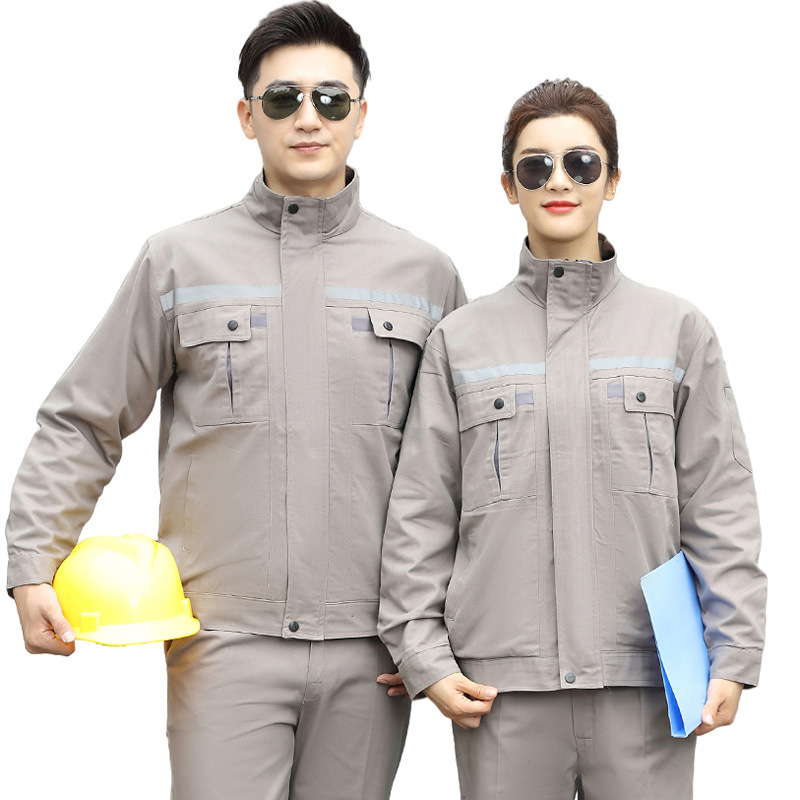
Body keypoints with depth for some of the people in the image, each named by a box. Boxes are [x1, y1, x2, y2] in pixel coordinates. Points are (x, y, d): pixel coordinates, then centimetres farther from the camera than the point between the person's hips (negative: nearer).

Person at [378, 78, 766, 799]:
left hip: (646, 680, 0)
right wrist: (424, 654, 0)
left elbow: (719, 507, 5)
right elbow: (420, 516, 7)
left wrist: (732, 656, -1)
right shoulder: (461, 340, 8)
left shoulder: (678, 330, 7)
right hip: (501, 685, 0)